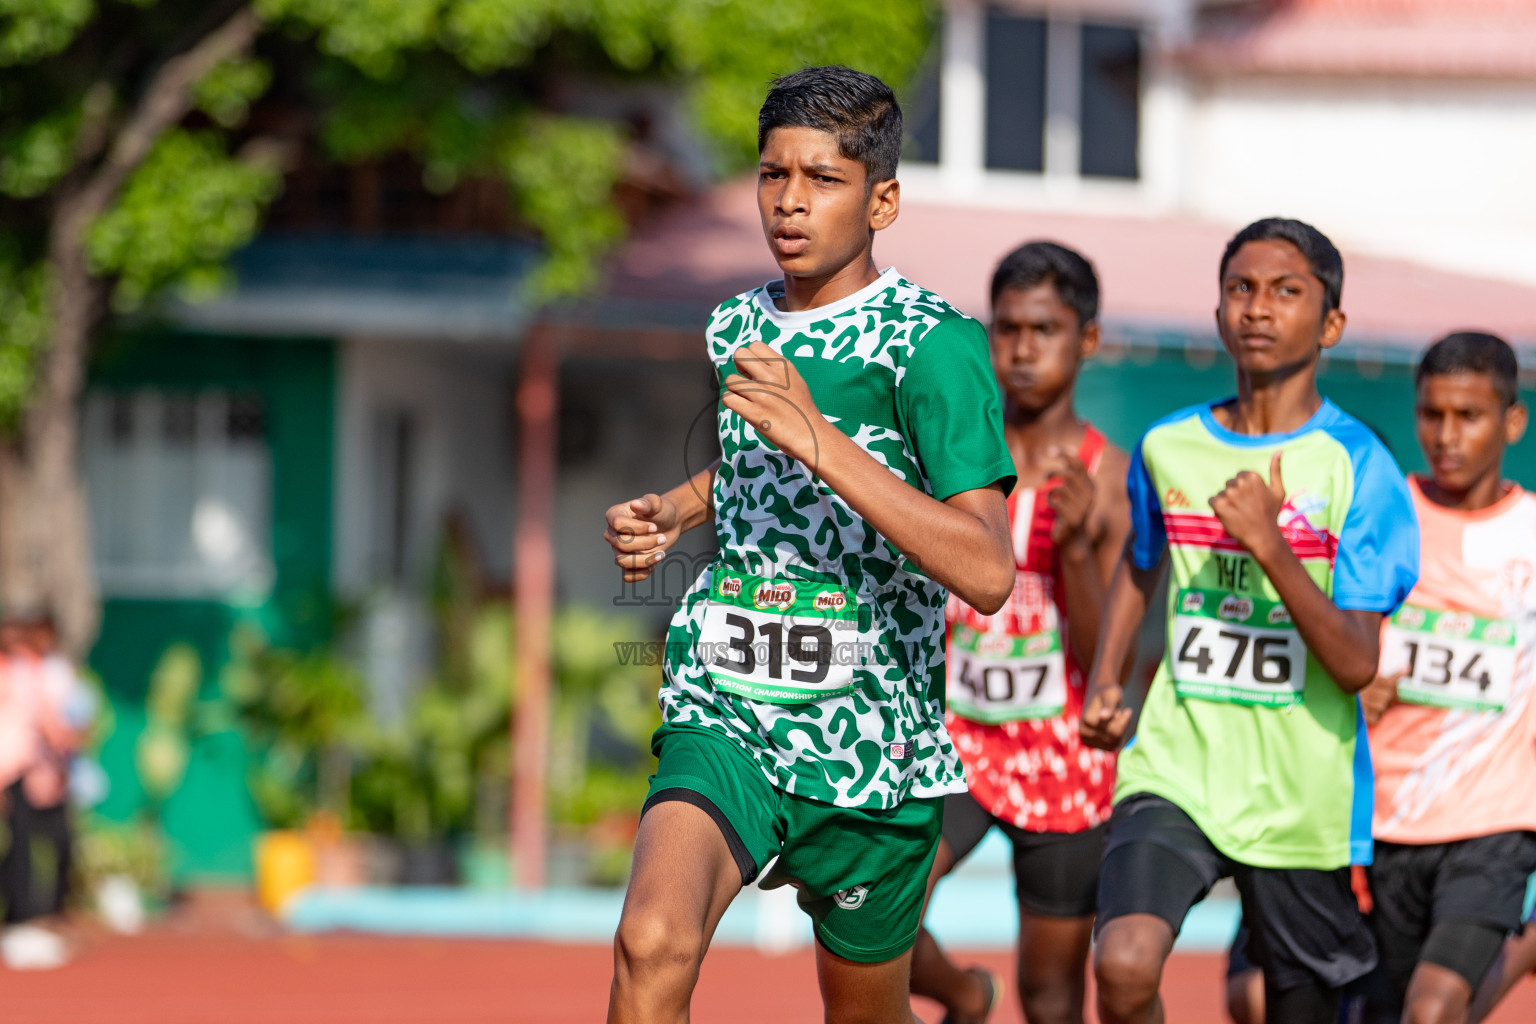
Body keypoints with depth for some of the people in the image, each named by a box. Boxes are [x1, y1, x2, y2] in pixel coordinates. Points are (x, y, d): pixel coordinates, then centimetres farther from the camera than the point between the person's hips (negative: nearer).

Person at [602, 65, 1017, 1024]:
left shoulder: (934, 342, -11)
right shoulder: (736, 328, 9)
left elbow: (988, 572, -24)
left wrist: (820, 441, -30)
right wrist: (670, 512, 11)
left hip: (876, 746, -3)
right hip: (724, 718, 3)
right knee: (652, 946, -25)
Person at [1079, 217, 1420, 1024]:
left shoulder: (1359, 468, -8)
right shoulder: (1167, 448, 4)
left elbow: (1356, 665, -14)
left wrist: (1269, 543, -24)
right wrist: (1104, 681, 12)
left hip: (1304, 798, -1)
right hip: (1177, 771, 2)